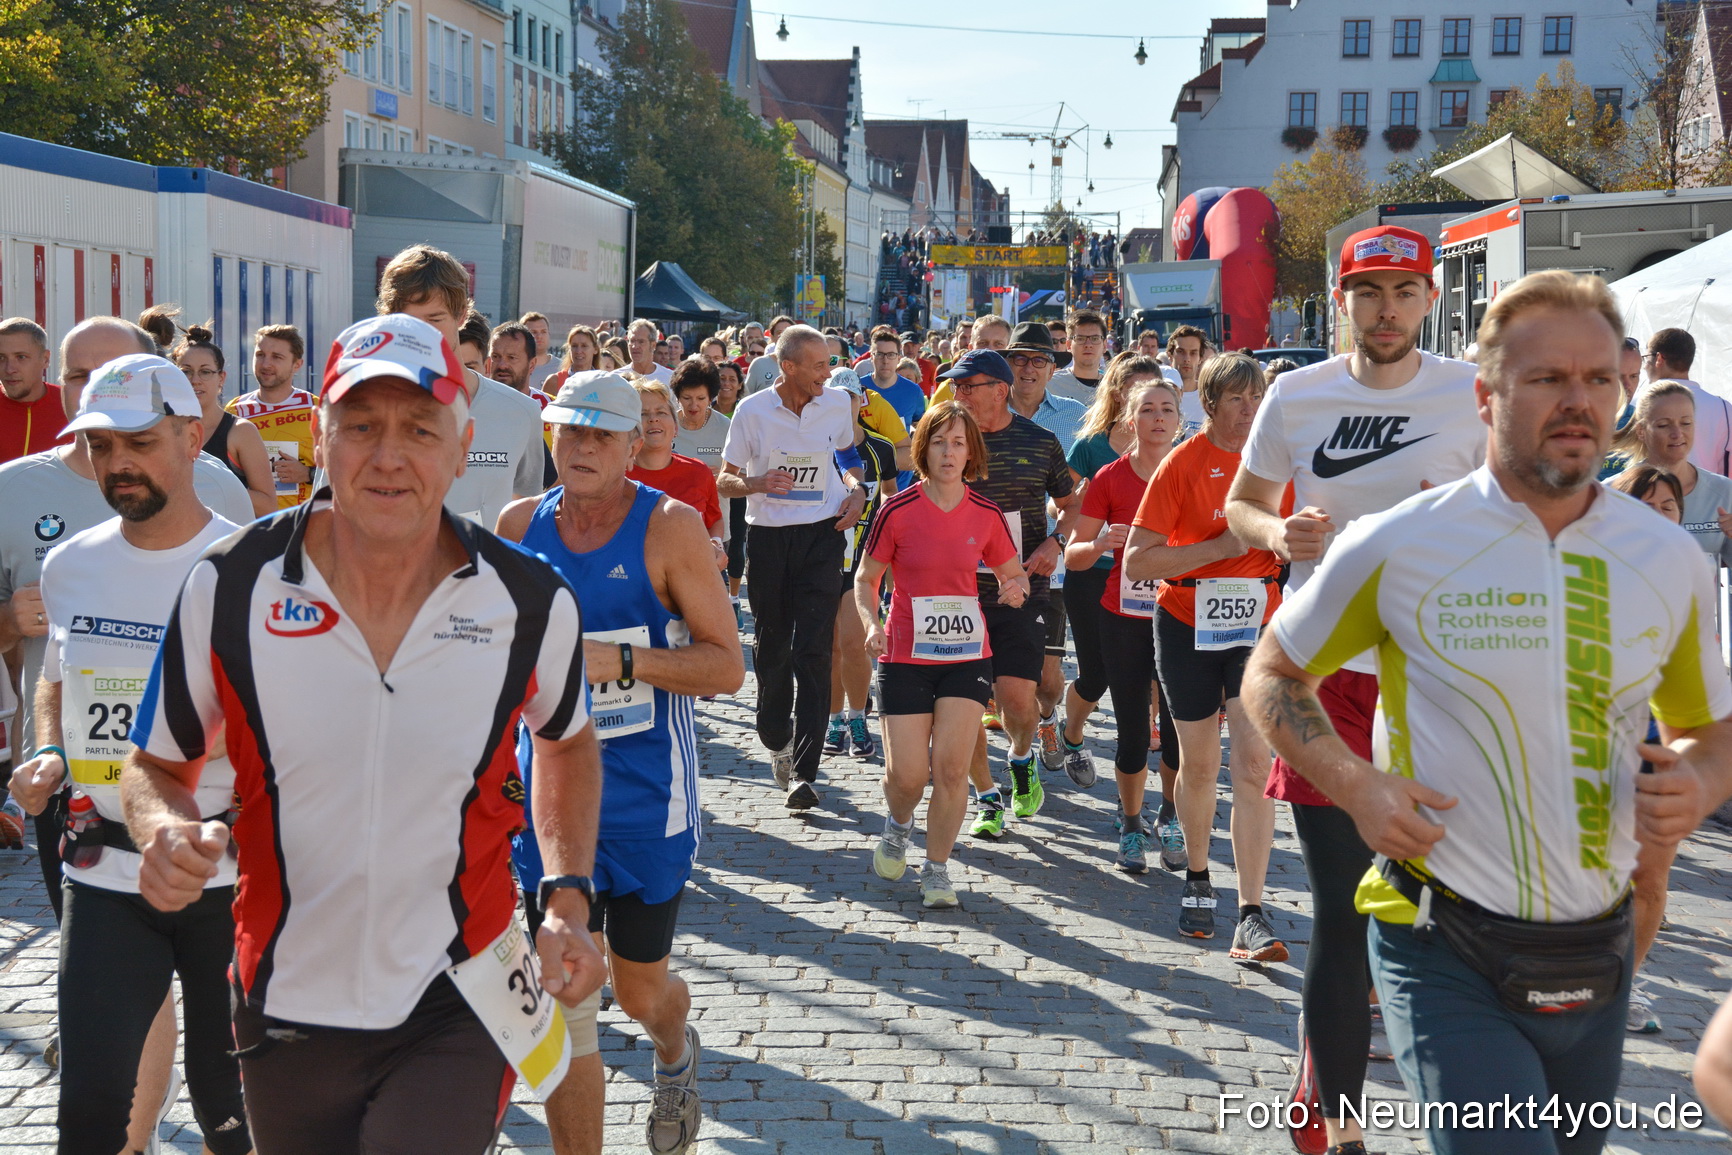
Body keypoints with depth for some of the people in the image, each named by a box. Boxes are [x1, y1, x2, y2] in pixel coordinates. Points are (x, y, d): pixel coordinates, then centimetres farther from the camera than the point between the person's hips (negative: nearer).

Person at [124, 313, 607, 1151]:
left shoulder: (533, 603, -8)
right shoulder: (227, 588, -10)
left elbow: (566, 742, 13)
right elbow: (157, 765, 5)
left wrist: (568, 894, 0)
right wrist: (166, 830, -18)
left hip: (457, 1008, -1)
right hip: (286, 1011, 2)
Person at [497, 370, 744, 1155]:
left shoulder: (670, 527, -11)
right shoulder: (521, 524, 1)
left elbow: (727, 666, -13)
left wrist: (620, 661, -24)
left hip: (647, 793, -2)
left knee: (639, 987, 12)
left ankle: (675, 1055, 49)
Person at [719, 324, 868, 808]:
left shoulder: (838, 403, 3)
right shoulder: (752, 411, -4)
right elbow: (725, 480, 2)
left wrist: (855, 489, 2)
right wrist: (758, 483, -19)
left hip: (822, 533, 0)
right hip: (767, 536, 0)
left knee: (813, 651, -10)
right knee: (770, 647, 9)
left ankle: (804, 772, -10)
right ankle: (776, 740, 35)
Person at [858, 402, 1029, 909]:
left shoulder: (986, 515, 1)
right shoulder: (897, 511, -6)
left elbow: (1013, 573, 15)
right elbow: (865, 580, 3)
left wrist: (1016, 588, -9)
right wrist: (871, 624, -15)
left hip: (968, 656, 2)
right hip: (906, 656, -1)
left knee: (952, 767, -6)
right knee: (908, 773, -3)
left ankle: (937, 869, 12)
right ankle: (898, 823, 33)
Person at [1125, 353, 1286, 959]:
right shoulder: (1183, 463, -7)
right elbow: (1136, 562, -13)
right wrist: (1219, 547, -19)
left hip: (1258, 621, 1)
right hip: (1189, 623, -1)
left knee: (1254, 761, -10)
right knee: (1199, 763, 10)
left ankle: (1252, 917, -9)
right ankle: (1197, 877, 36)